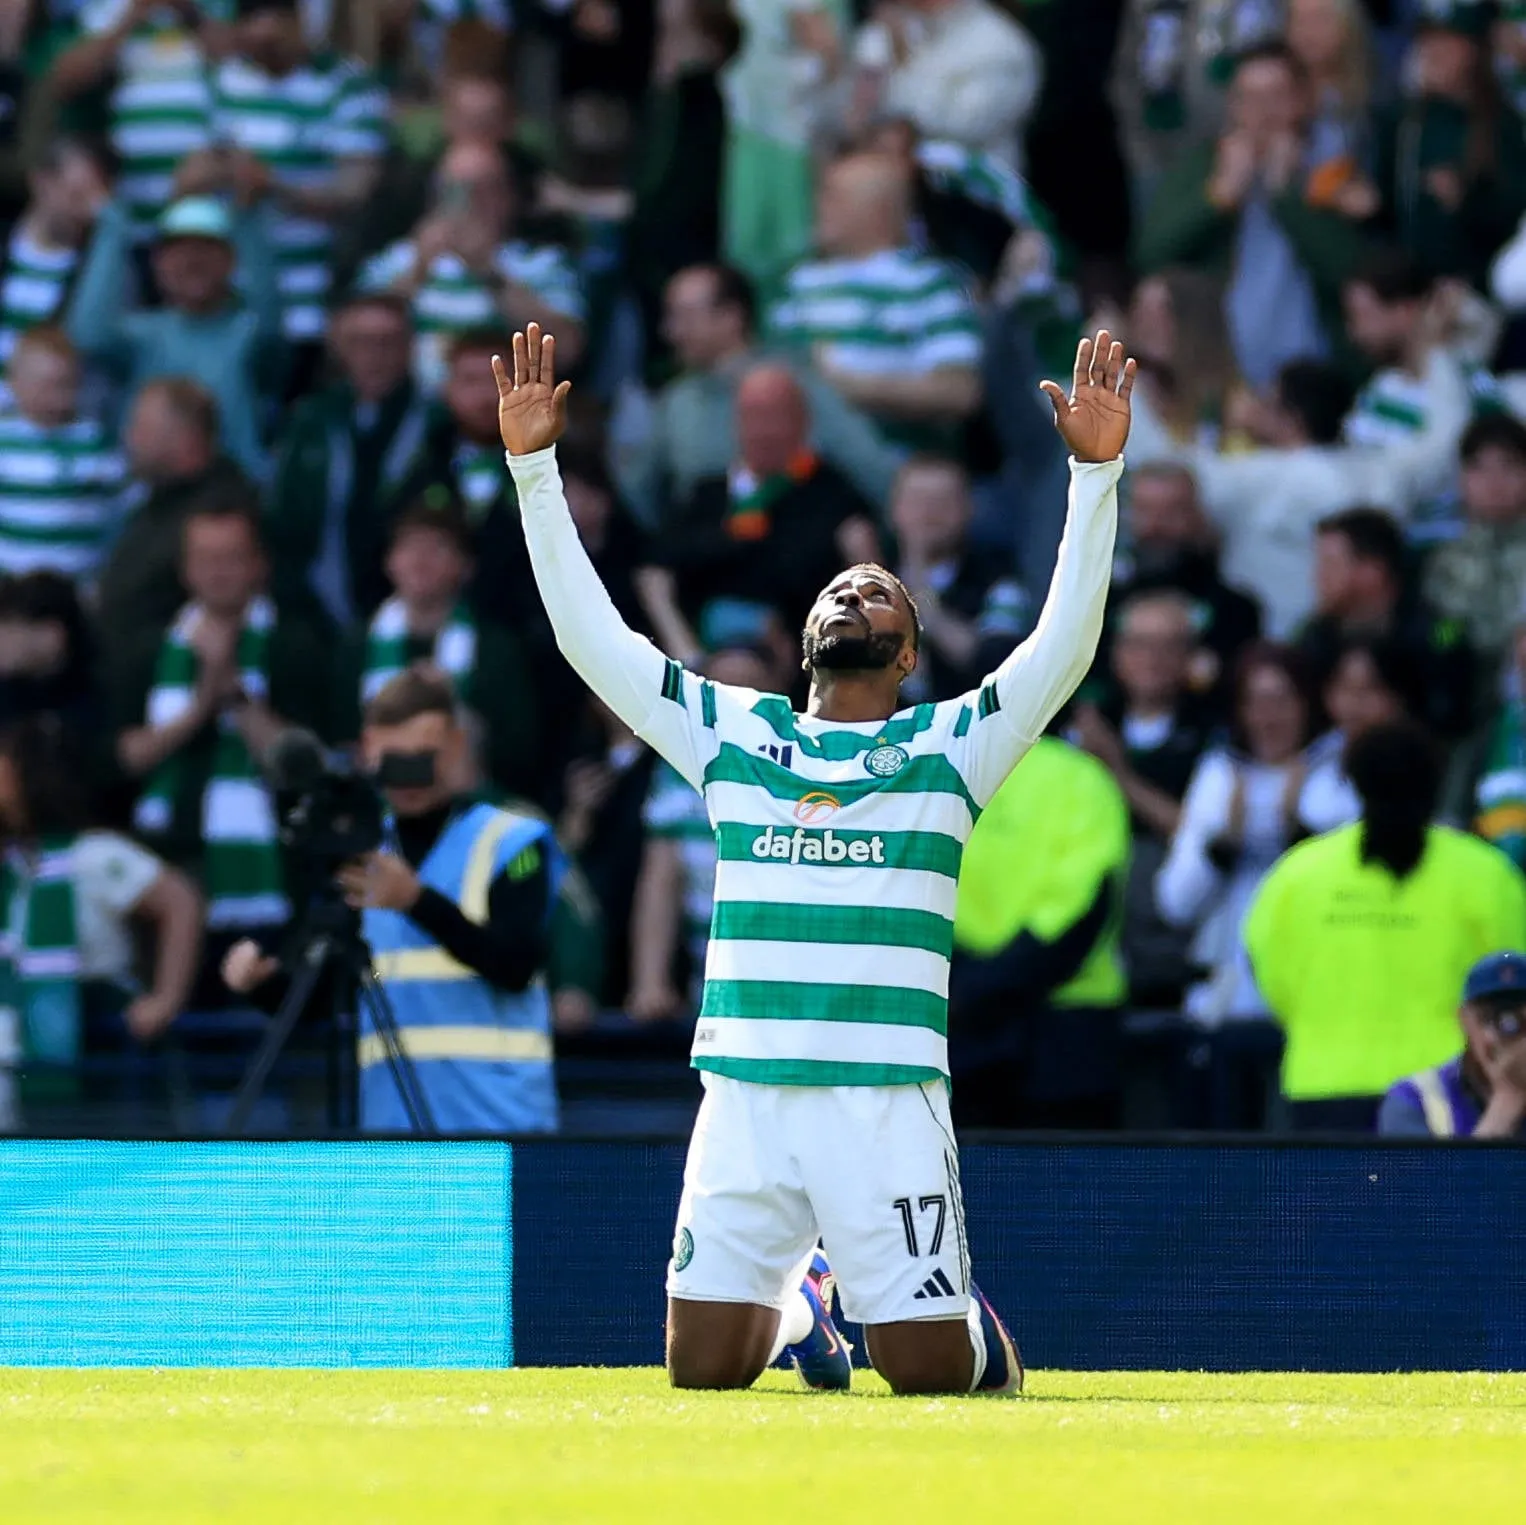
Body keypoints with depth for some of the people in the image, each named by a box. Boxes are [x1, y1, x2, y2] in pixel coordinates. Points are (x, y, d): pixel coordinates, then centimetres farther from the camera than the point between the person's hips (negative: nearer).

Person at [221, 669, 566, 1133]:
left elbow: (517, 964, -14)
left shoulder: (512, 843, -1)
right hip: (392, 1121, 5)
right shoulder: (359, 854, 13)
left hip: (498, 1121, -5)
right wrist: (261, 975, -6)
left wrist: (418, 900, -25)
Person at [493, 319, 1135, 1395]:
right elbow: (591, 635, 11)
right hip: (744, 1100, 2)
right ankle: (801, 1298, 33)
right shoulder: (732, 732, 14)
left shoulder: (950, 743, 8)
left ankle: (978, 1326, 29)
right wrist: (534, 466, 4)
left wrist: (1097, 473, -15)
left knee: (926, 1369, -8)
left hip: (889, 1103, -2)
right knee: (702, 1369, -1)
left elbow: (1063, 647, -5)